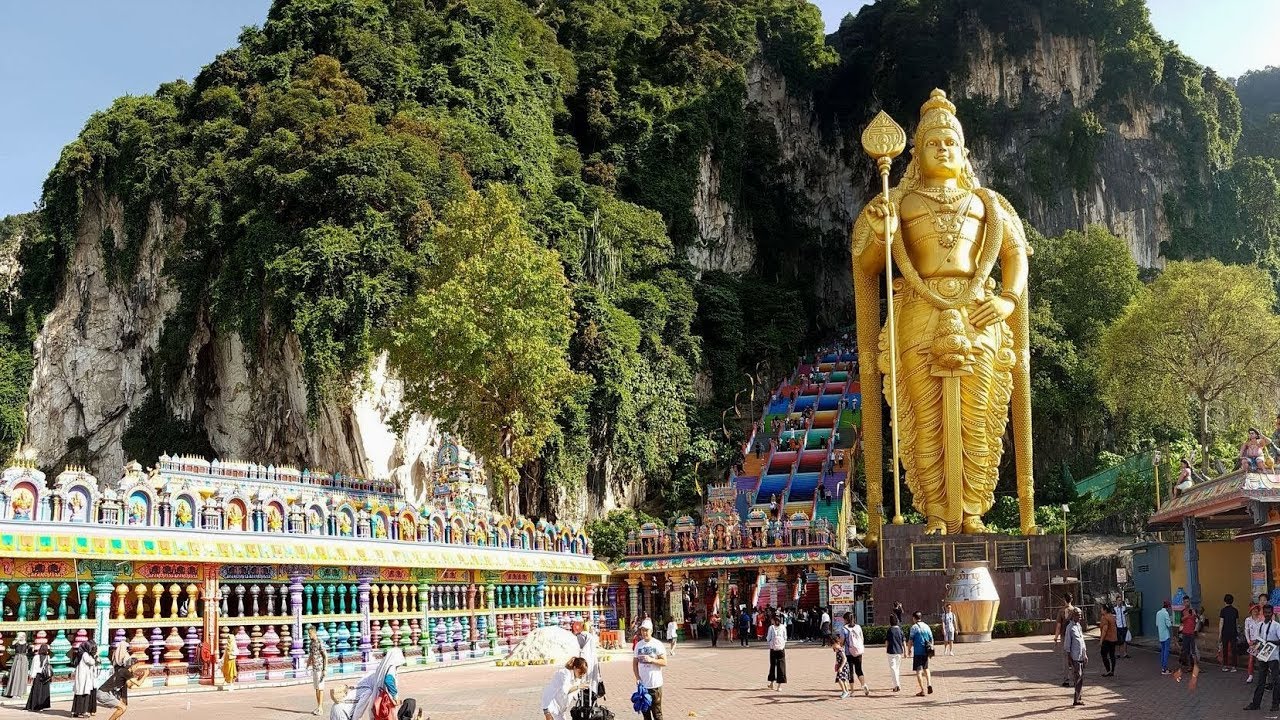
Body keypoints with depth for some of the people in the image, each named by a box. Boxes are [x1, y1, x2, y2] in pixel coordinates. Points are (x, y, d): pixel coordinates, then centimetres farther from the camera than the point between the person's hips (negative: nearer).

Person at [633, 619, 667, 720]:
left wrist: (651, 660, -22)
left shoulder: (657, 644, -6)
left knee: (656, 712, -3)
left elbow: (664, 662, -8)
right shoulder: (639, 645, 8)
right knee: (645, 712, 12)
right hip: (642, 684, 5)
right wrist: (637, 677, -2)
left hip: (655, 685, -5)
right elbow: (635, 662, 12)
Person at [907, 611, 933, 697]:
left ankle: (922, 690, -3)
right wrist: (931, 648, 22)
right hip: (926, 651, 6)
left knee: (918, 671, 0)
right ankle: (929, 684, 5)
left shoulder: (914, 627, -8)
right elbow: (931, 639, 11)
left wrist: (909, 649, 5)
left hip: (918, 652, -6)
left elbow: (911, 640, -9)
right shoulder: (926, 626, 8)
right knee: (926, 668, 23)